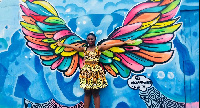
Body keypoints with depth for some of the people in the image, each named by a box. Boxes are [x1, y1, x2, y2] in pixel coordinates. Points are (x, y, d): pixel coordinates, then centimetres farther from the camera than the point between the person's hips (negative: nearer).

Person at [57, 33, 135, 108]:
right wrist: (62, 44, 31)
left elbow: (112, 45, -5)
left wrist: (125, 42, -10)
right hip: (86, 71, 3)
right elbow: (72, 47, 22)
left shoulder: (99, 48, 1)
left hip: (95, 71, -3)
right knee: (87, 93, 8)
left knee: (95, 94, 1)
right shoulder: (84, 49, 12)